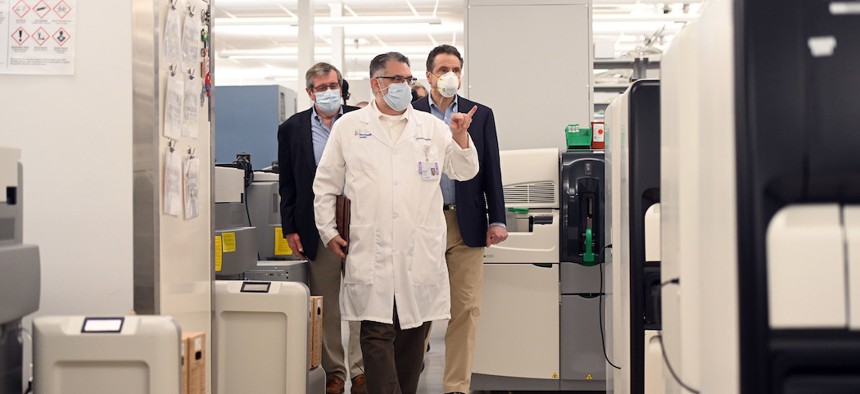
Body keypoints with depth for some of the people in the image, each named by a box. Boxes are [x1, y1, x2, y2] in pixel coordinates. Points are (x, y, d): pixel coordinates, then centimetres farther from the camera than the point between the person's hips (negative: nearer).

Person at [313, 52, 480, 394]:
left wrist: (460, 137, -5)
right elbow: (325, 184, 12)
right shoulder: (348, 127, 9)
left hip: (421, 251, 2)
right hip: (372, 253, -2)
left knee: (413, 334, 8)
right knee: (377, 333, -7)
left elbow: (465, 172, 12)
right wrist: (328, 231, 5)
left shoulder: (431, 127, 12)